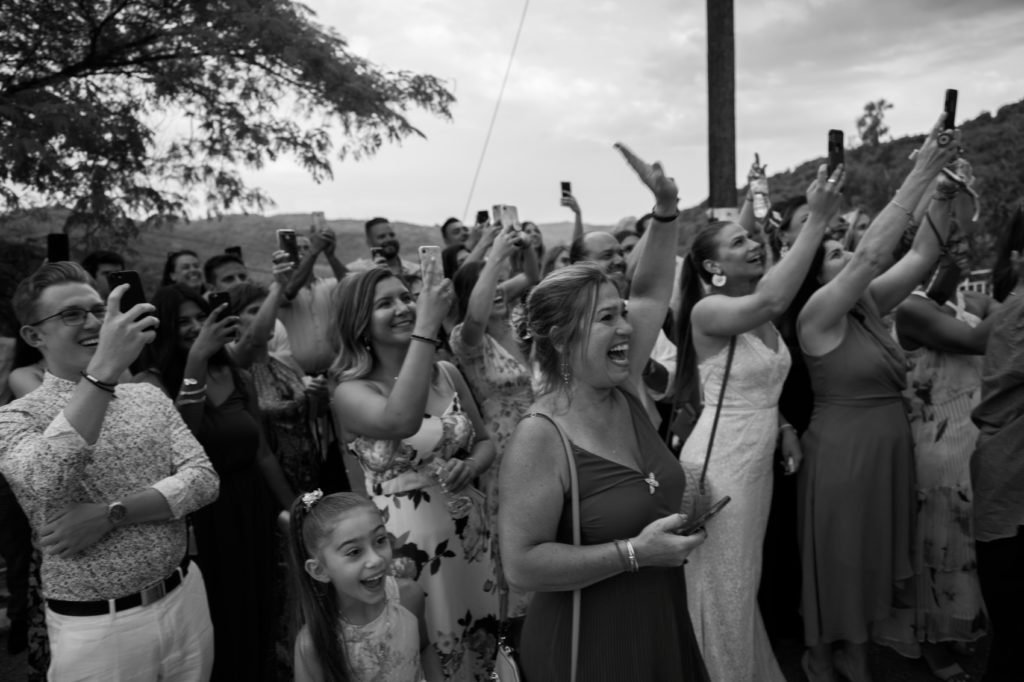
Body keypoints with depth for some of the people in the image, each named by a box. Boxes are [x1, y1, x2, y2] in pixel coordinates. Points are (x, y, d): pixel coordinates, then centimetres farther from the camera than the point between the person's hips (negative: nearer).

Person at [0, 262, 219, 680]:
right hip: (95, 628, -3)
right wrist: (104, 370, -37)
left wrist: (112, 514, -20)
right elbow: (45, 482, -30)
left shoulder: (150, 397, 4)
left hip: (185, 598, 4)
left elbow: (202, 480, -7)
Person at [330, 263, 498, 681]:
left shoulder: (447, 373, 3)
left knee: (482, 648, 18)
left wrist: (470, 467, -10)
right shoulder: (351, 392, -12)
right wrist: (427, 326, -33)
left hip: (470, 532, 5)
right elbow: (401, 421, -34)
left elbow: (485, 441, 13)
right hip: (409, 541, -5)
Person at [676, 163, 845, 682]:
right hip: (720, 463, -8)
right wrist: (817, 220, -33)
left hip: (758, 460, 8)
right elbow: (772, 298, -37)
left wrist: (784, 428, 5)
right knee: (724, 589, 7)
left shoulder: (764, 320, 8)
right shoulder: (707, 311, -17)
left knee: (745, 582, 23)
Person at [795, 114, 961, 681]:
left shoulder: (870, 306, 6)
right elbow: (873, 252, -25)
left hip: (887, 450, 8)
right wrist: (920, 175, -23)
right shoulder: (818, 314, -15)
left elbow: (922, 255, 2)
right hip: (840, 453, -8)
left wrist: (942, 188, -10)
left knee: (874, 556, 18)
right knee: (836, 557, 7)